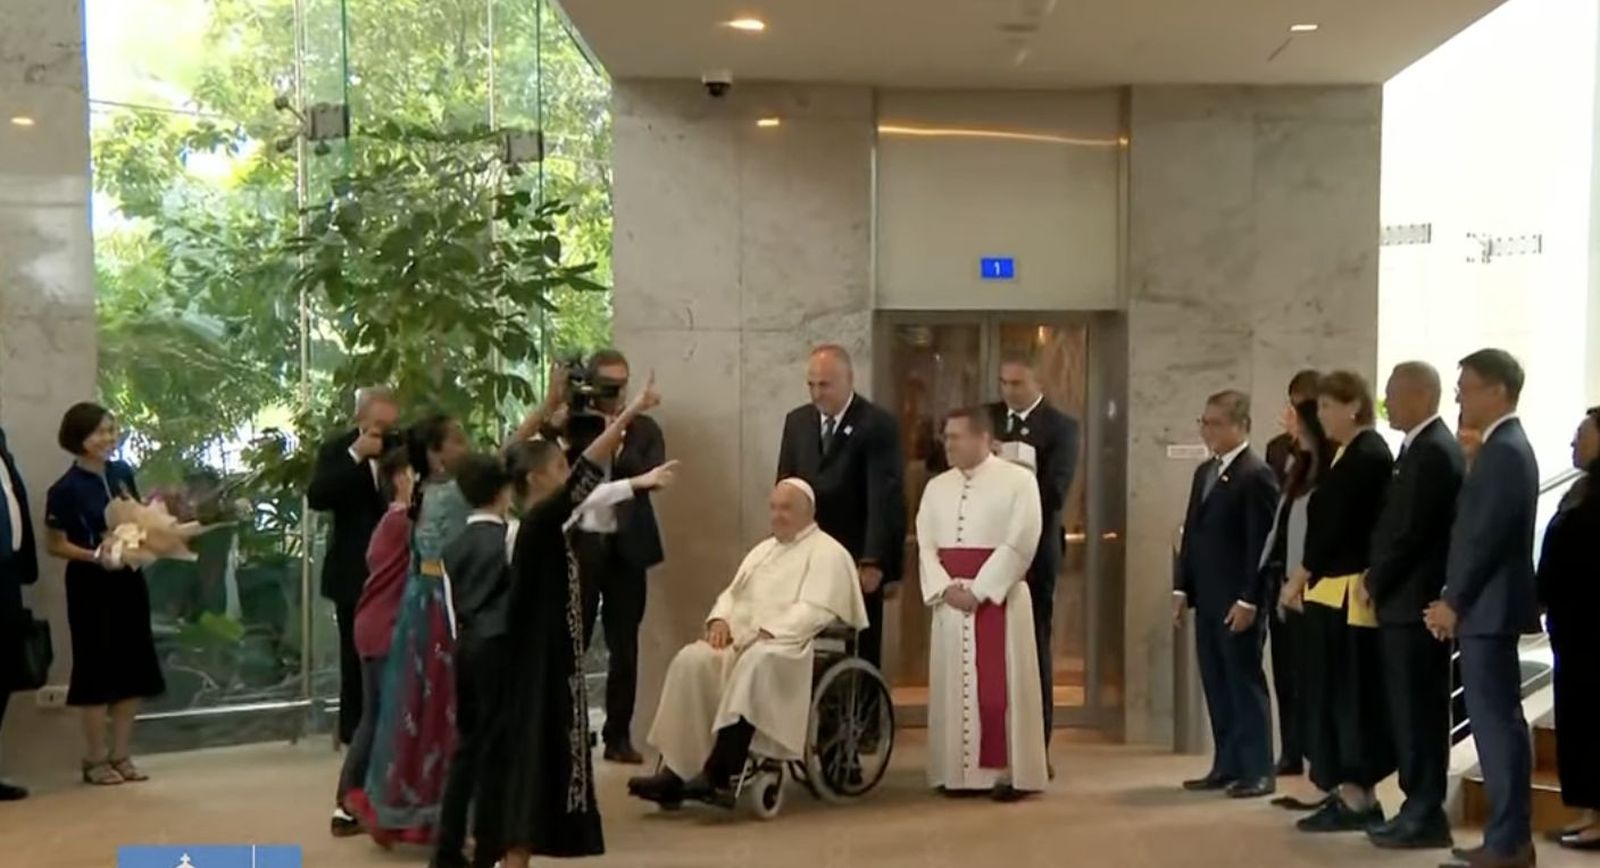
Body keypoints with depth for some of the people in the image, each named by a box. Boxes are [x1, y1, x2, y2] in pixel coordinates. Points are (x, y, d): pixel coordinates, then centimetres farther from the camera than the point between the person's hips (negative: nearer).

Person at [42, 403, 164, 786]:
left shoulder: (123, 474, 5)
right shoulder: (66, 489, -12)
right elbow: (55, 545, -10)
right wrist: (96, 556, -22)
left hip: (129, 580, 6)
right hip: (91, 586, -6)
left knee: (135, 668, 8)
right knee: (98, 669, 1)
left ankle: (120, 754, 20)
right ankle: (95, 759, 13)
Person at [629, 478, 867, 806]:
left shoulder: (827, 553, 2)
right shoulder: (763, 549, 27)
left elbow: (814, 610, -12)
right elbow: (732, 593, 23)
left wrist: (766, 633, -22)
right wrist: (720, 619, 0)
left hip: (789, 645, -7)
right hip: (740, 639, 7)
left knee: (753, 664, -40)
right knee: (691, 661, -23)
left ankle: (720, 775, -42)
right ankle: (675, 771, -30)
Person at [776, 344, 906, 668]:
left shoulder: (877, 424, -8)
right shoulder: (796, 421, 9)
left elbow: (884, 499, -13)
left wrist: (873, 563, -19)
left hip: (857, 561, -4)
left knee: (860, 656, 2)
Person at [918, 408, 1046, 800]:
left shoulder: (1018, 480, -3)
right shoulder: (936, 487, 13)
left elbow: (1019, 544, -11)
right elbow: (925, 545, 7)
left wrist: (978, 590, -15)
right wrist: (946, 588, -10)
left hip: (998, 599, -5)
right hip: (950, 601, 5)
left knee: (1000, 687, -4)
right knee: (953, 686, 5)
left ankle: (1010, 772, 3)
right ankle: (958, 771, 11)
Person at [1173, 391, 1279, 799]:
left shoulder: (1256, 475, -12)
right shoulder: (1204, 472, 15)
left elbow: (1262, 542, -16)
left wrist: (1248, 600, -19)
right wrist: (1183, 587, 12)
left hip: (1239, 601, -8)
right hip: (1207, 598, 8)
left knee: (1245, 682, -1)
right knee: (1216, 685, 11)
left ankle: (1258, 771, 7)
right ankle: (1227, 766, 19)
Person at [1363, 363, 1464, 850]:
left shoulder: (1434, 450, -16)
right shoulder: (1423, 446, 15)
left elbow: (1412, 532, -20)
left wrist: (1374, 584, -9)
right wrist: (1379, 582, 11)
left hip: (1415, 601, -10)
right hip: (1406, 599, 10)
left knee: (1418, 710, -3)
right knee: (1410, 709, 12)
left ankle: (1426, 815, 4)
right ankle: (1420, 807, 18)